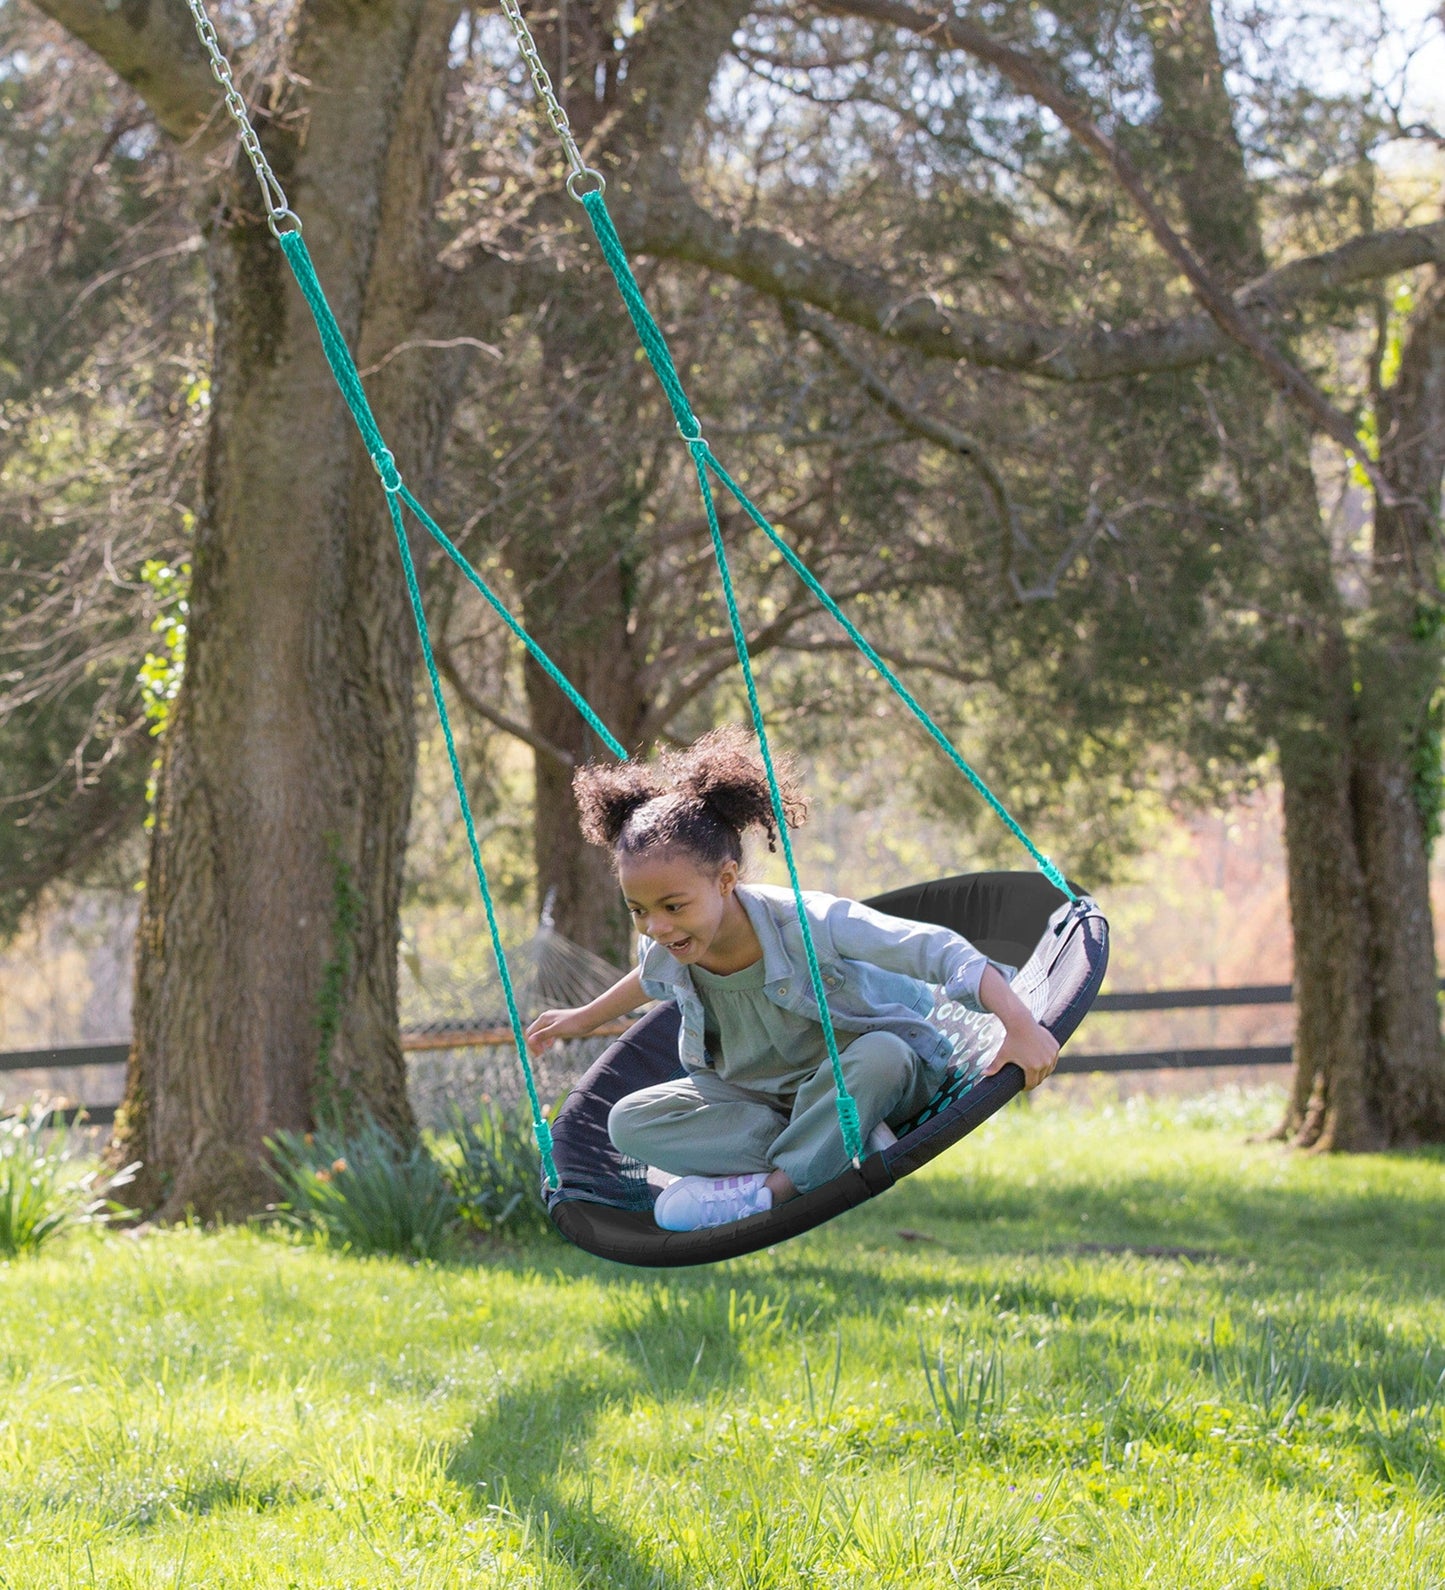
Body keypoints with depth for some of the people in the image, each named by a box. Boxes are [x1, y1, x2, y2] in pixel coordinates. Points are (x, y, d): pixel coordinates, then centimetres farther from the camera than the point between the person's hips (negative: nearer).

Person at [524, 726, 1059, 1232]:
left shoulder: (809, 925, -33)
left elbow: (940, 951, -35)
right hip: (758, 1091, 5)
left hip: (850, 1081, -5)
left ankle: (773, 1186, -26)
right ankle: (837, 1146, -25)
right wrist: (584, 1018, 29)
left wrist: (1019, 1025, -46)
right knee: (629, 1123, -18)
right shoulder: (666, 950, -14)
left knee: (882, 1054, -41)